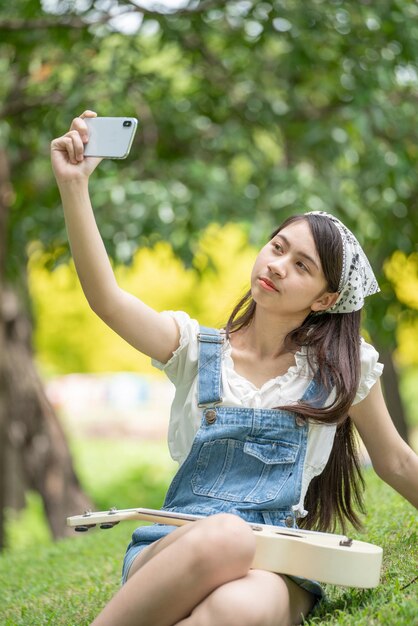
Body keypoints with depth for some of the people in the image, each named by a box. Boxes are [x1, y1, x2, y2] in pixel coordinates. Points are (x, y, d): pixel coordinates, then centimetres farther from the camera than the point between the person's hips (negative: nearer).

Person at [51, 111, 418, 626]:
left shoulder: (343, 368, 9)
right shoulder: (196, 347, 8)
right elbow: (107, 299, -10)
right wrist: (74, 185, -19)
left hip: (275, 564, 0)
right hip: (171, 553, 1)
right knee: (223, 536, -40)